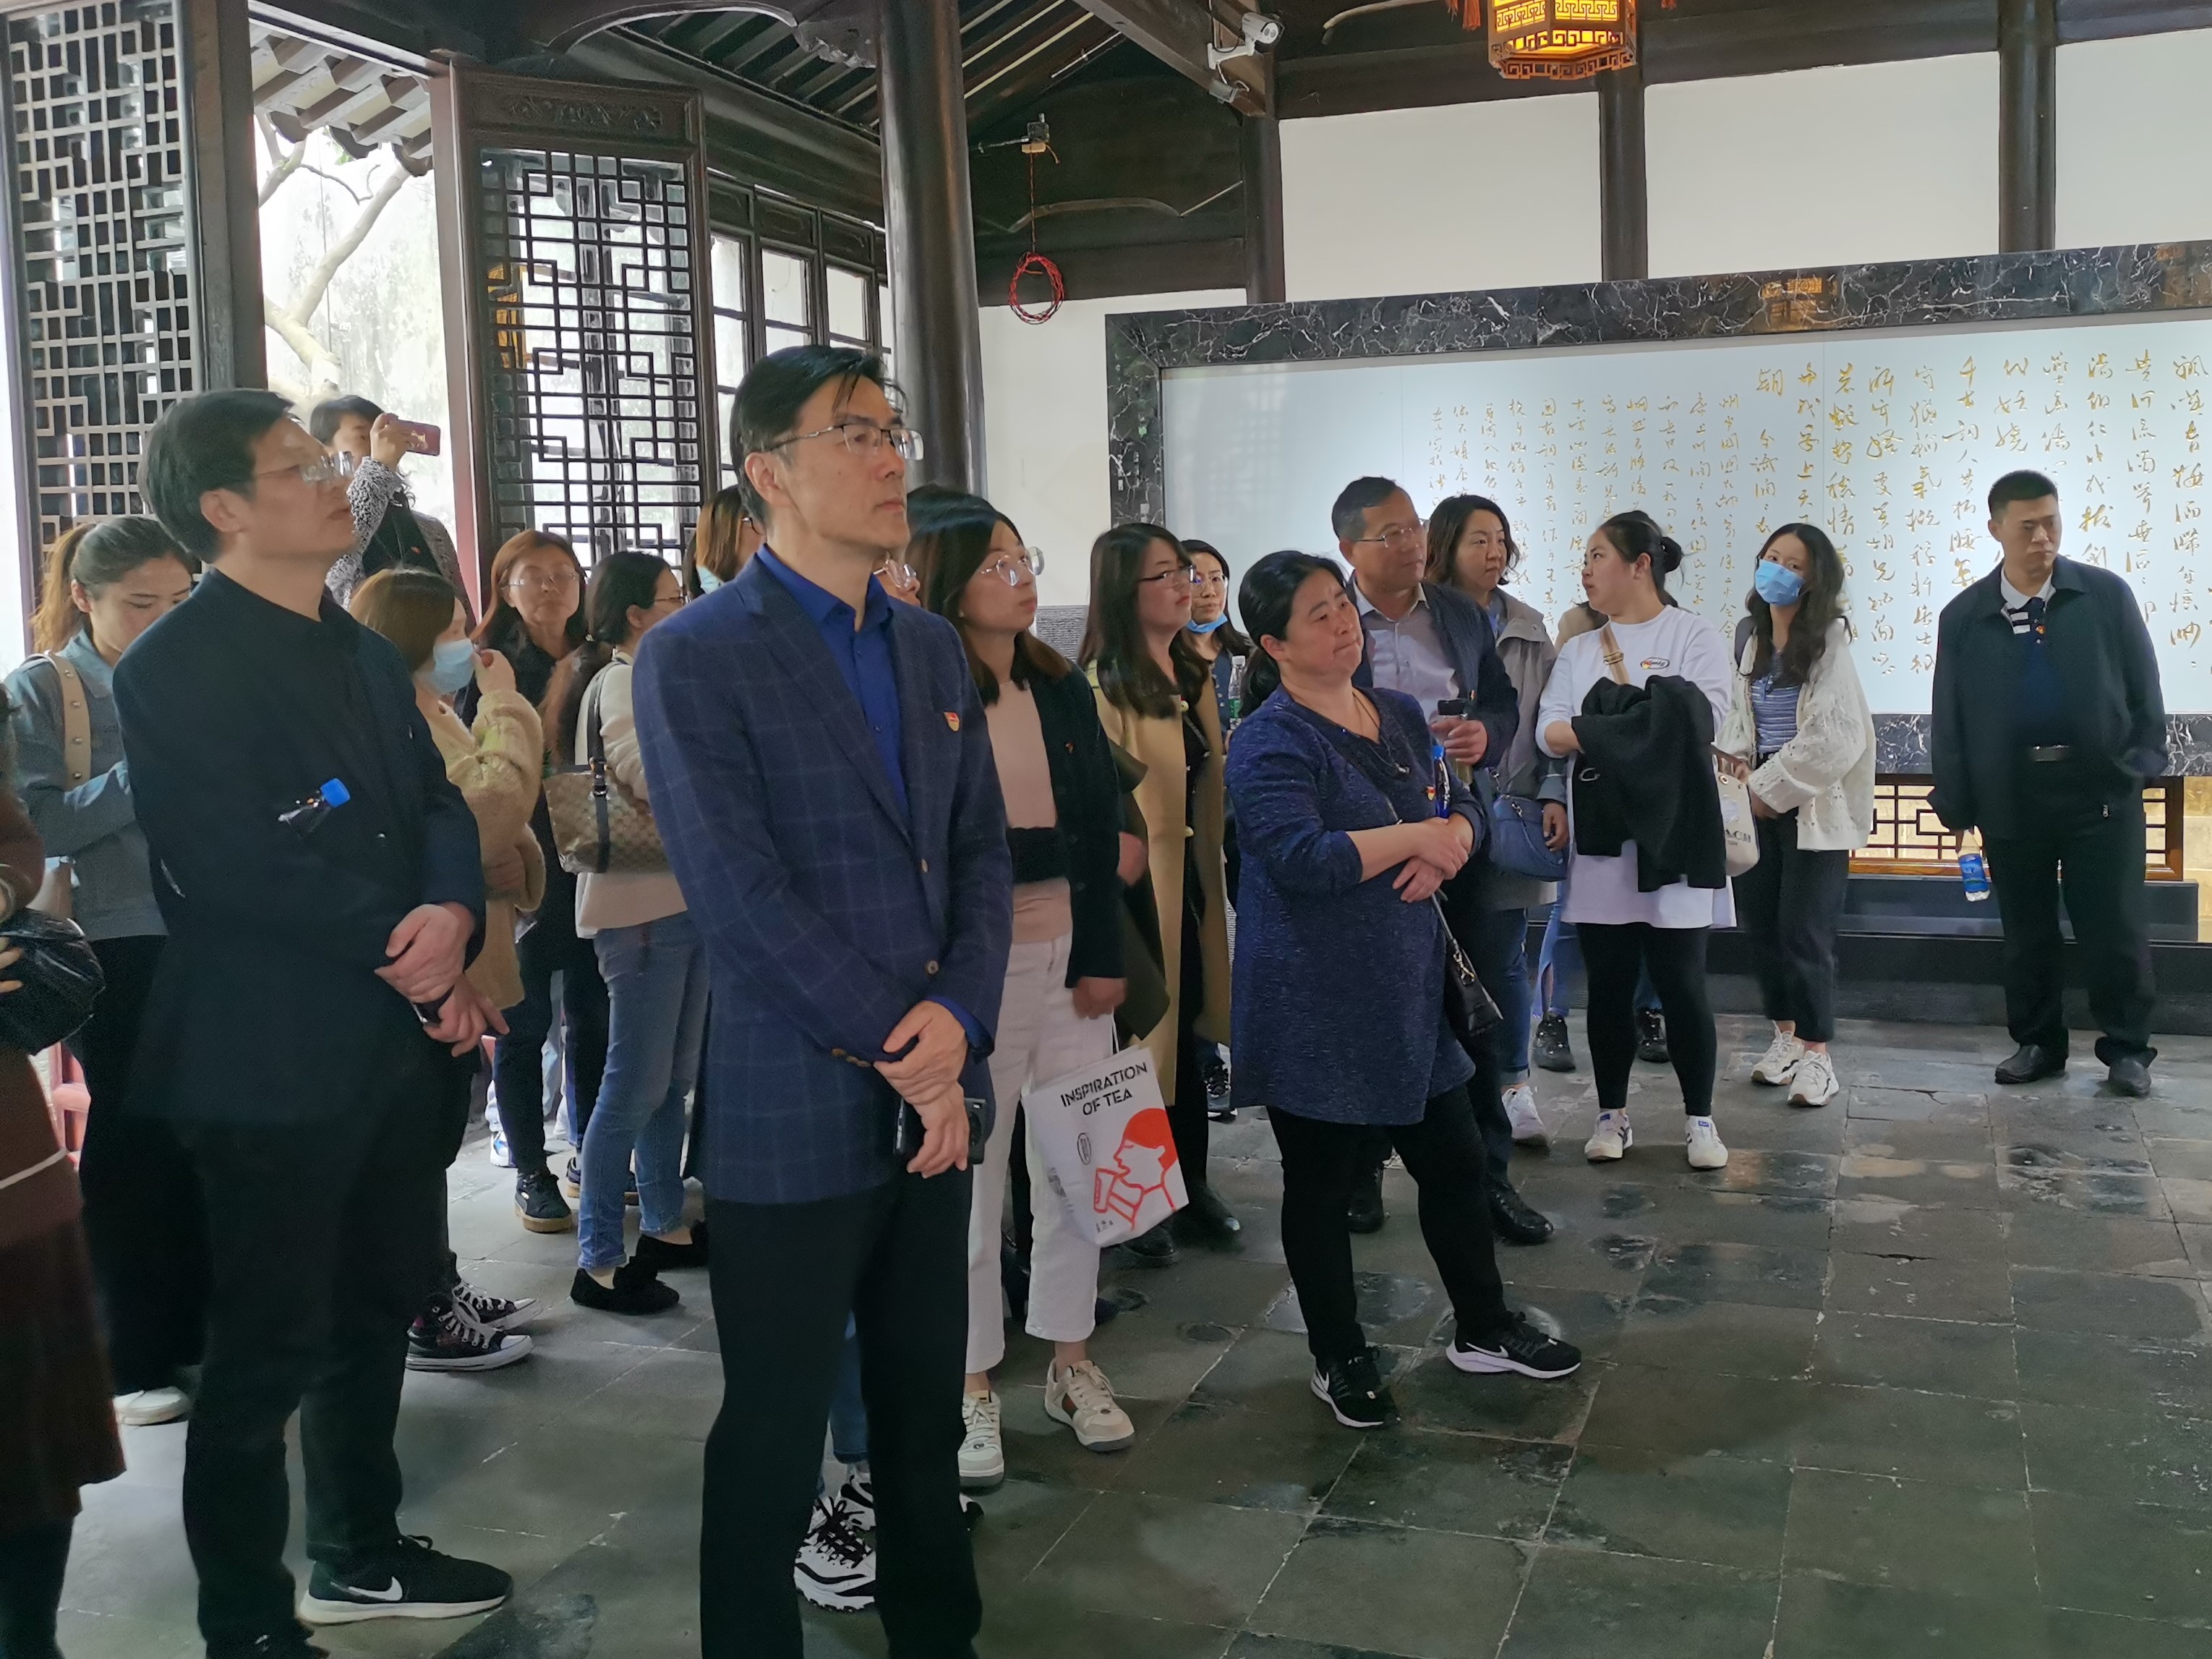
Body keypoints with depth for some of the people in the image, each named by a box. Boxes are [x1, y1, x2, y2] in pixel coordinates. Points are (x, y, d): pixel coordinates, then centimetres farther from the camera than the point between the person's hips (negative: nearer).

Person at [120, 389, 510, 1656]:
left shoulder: (365, 653, 13)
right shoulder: (175, 668, -13)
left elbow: (438, 803, 7)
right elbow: (233, 865, -22)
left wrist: (454, 912, -15)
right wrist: (406, 952, -16)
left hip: (400, 1040, 8)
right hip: (273, 1062, -8)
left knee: (375, 1315, 19)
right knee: (268, 1350, 4)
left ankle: (360, 1554, 37)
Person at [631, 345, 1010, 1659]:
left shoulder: (934, 648, 11)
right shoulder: (696, 658, -9)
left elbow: (984, 854, 9)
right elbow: (743, 896, -16)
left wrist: (958, 1019, -8)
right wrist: (901, 1052, -13)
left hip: (933, 1099, 6)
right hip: (795, 1116, -6)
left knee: (929, 1412, 18)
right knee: (776, 1433, 8)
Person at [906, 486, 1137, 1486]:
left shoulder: (1064, 690, 8)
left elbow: (1102, 832, 5)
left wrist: (1103, 959, -2)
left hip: (1073, 956, 5)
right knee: (970, 1179, 4)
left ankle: (1071, 1364, 27)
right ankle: (973, 1387, 18)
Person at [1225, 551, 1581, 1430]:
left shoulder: (1400, 715, 8)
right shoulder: (1270, 743, -15)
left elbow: (1464, 808, 12)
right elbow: (1302, 860, -27)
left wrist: (1445, 849, -11)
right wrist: (1416, 835, -19)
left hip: (1408, 986, 7)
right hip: (1315, 1007, -7)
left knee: (1455, 1160, 15)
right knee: (1320, 1184, 8)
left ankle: (1483, 1327, 33)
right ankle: (1340, 1358, 24)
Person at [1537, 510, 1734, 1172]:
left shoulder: (1696, 636, 1)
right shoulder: (1578, 650, 12)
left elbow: (1701, 719, -14)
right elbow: (1549, 732, -1)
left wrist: (1602, 729, -11)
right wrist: (1650, 728, -14)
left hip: (1674, 835, -3)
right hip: (1600, 836, 3)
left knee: (1681, 982, 0)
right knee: (1608, 984, 7)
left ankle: (1700, 1118, 13)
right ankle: (1612, 1113, 20)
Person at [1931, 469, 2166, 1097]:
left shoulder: (2106, 595, 0)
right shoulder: (1963, 616, 1)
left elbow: (2142, 688, 4)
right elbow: (1950, 716, 4)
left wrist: (2142, 765, -4)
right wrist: (1955, 803, 2)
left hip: (2101, 791, -1)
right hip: (2011, 798, 1)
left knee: (2115, 931, 4)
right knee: (2027, 934, 10)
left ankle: (2127, 1048, 18)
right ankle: (2037, 1043, 24)